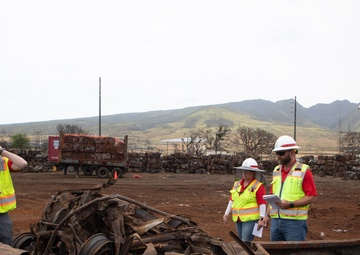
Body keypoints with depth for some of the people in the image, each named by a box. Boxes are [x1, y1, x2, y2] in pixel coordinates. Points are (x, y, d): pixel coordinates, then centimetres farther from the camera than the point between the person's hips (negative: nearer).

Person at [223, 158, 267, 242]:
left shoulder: (258, 186, -9)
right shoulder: (237, 184, 11)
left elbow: (262, 203, -13)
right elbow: (232, 200, 15)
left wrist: (262, 218, -20)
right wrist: (227, 213, 8)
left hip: (251, 219, -7)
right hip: (238, 219, 7)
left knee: (246, 243, -11)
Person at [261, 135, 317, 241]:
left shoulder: (304, 171, -4)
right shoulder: (276, 170, 16)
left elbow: (311, 196, -10)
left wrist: (290, 204, -19)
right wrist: (267, 215, 13)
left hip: (295, 222, -6)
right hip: (275, 220, 6)